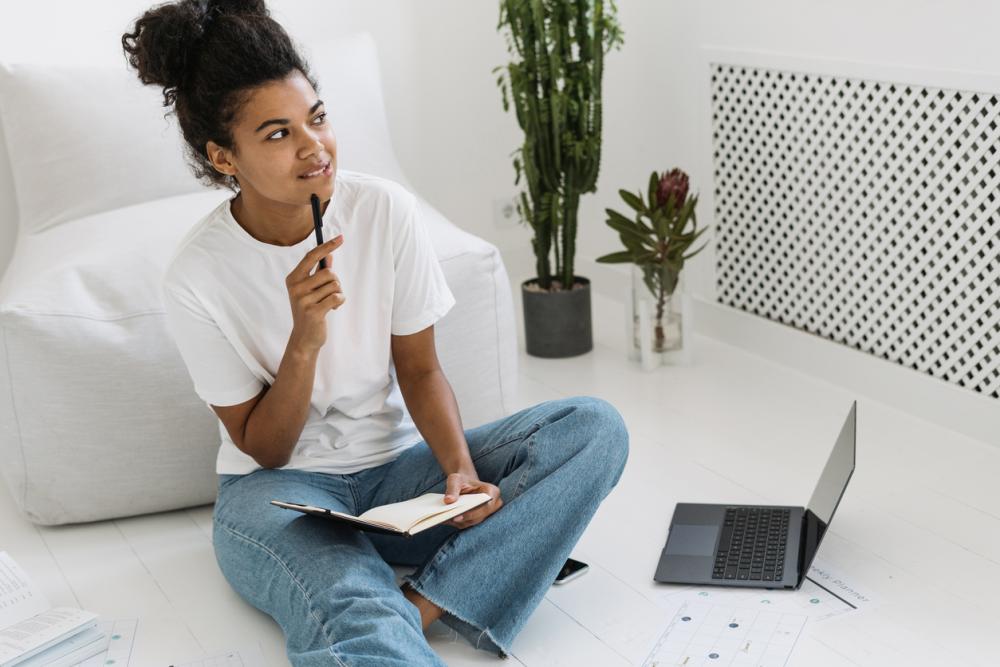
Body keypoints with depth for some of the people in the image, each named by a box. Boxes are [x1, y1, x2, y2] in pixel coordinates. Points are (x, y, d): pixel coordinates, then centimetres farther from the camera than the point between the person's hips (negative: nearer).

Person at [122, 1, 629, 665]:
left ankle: (417, 608, -27)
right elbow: (264, 449, -7)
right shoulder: (197, 277, -14)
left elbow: (420, 371, 0)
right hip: (279, 487, -5)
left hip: (398, 464, 6)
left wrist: (462, 471, -19)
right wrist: (304, 342, -25)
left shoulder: (385, 209, -9)